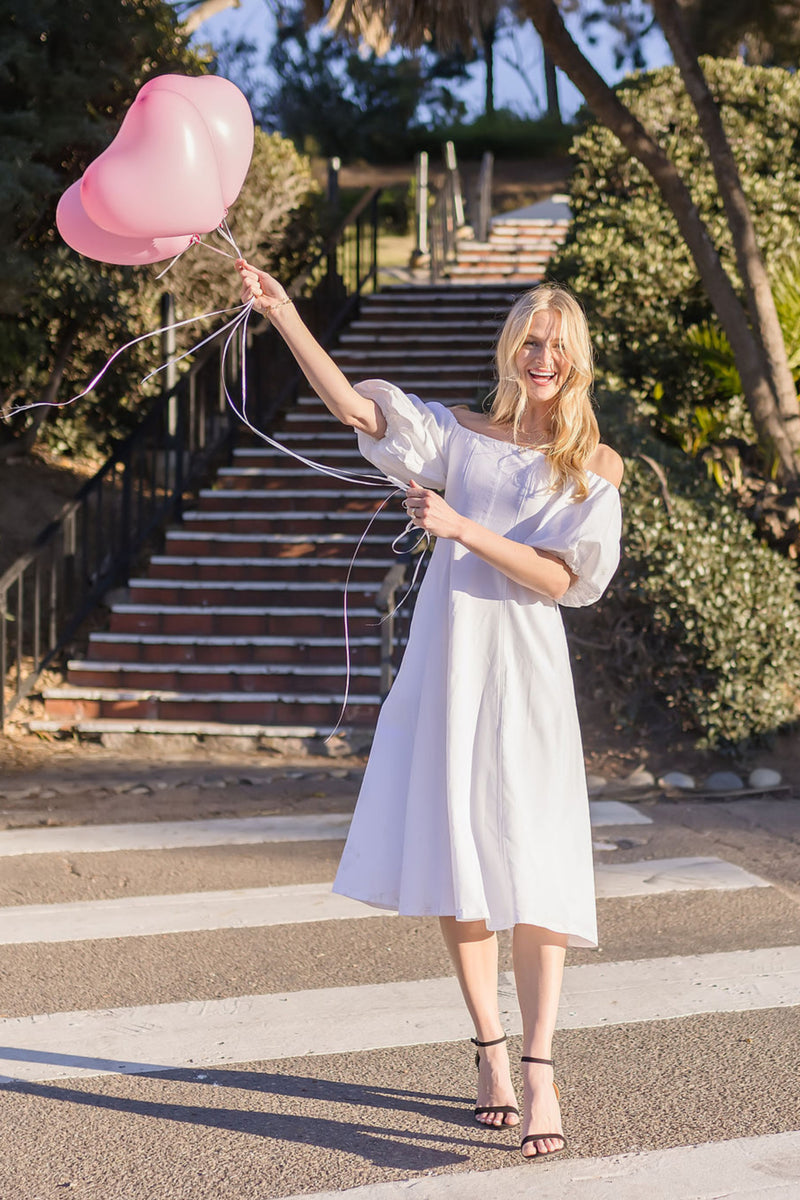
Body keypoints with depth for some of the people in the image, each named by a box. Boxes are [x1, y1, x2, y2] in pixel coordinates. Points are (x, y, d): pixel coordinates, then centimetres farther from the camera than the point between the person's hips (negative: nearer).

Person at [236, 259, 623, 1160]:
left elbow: (563, 578, -7)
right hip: (445, 668, 2)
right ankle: (490, 1052, 18)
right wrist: (281, 311, -13)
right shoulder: (459, 436, 10)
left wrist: (462, 526, -15)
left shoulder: (594, 467, 5)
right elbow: (352, 406, -3)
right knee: (454, 866, 5)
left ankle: (540, 1069, -3)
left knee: (529, 873, -7)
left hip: (523, 677, -2)